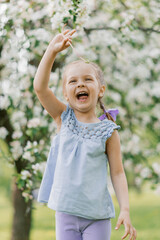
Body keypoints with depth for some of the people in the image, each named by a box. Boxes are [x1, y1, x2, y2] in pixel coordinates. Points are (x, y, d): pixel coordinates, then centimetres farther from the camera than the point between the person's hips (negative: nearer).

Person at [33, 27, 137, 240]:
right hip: (66, 212, 2)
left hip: (98, 216, -1)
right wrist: (52, 50, -16)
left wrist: (125, 210, -8)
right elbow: (40, 87, -9)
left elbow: (117, 173, 0)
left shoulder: (108, 131, -1)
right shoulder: (64, 118, 4)